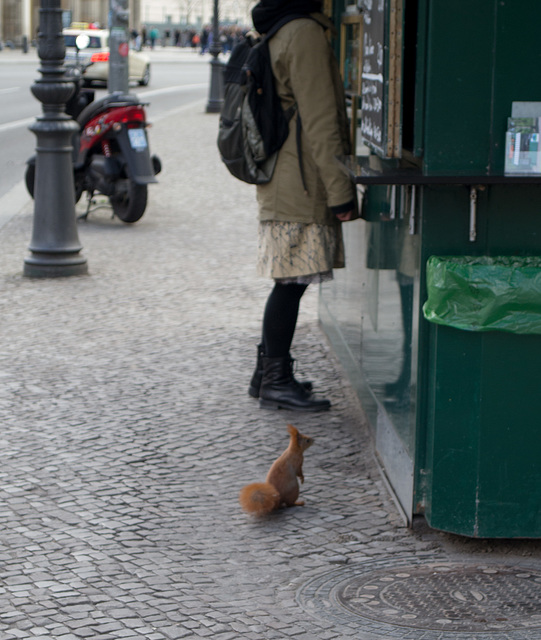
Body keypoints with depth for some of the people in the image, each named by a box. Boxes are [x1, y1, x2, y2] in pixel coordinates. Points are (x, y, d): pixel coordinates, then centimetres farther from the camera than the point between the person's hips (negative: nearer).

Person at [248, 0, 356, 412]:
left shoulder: (277, 34, 17)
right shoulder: (306, 33, -14)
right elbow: (320, 122, -18)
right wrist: (339, 190, -16)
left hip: (281, 187, 10)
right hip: (302, 187, -10)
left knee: (290, 282, 14)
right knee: (293, 281, -5)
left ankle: (268, 375, 21)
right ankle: (277, 382, 1)